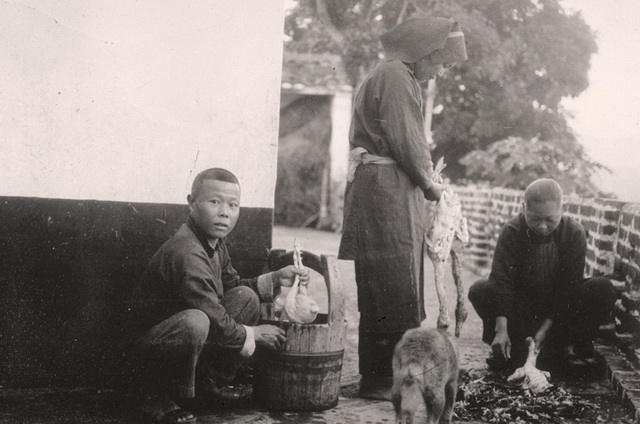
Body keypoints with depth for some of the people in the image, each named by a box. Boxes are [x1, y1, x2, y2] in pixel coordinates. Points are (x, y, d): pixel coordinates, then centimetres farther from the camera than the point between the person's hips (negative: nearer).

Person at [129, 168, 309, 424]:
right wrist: (253, 334, -11)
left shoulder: (215, 242, 2)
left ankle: (211, 383, 11)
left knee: (246, 297, 0)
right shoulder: (186, 254, -29)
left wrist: (276, 279, 3)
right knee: (195, 320, -39)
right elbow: (215, 322, -27)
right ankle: (159, 399, -15)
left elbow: (232, 286, 16)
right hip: (151, 342, -9)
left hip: (181, 336, 10)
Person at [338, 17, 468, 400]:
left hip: (396, 193, 10)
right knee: (395, 290, -8)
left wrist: (425, 180, 10)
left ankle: (380, 377, 18)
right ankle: (381, 380, -3)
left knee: (384, 292, 12)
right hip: (386, 191, -10)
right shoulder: (395, 75, -10)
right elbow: (404, 140, -16)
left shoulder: (404, 78, 23)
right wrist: (429, 184, -4)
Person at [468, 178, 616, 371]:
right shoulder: (511, 232, -16)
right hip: (521, 303, 0)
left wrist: (547, 327, -26)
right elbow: (502, 280, -24)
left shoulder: (574, 233, -16)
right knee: (480, 291, -27)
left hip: (562, 307, 0)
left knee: (603, 289, -26)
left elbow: (570, 285, -19)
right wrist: (502, 329, -35)